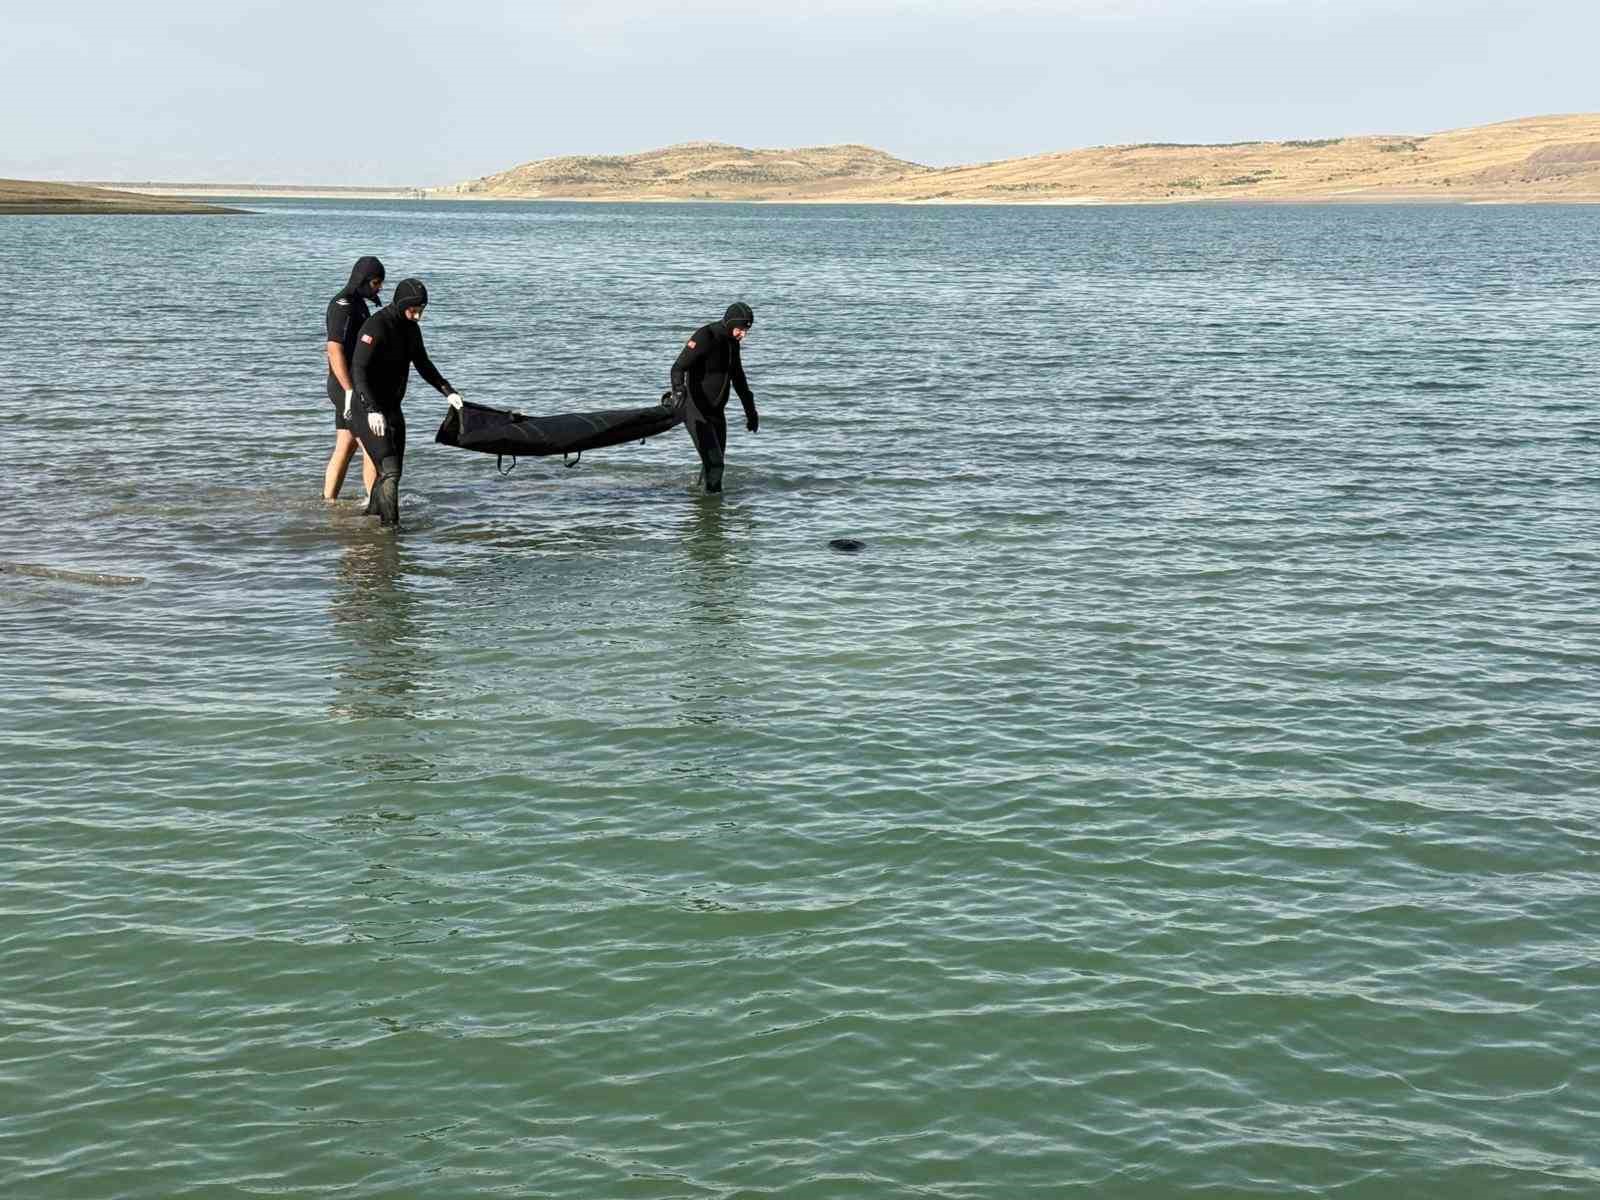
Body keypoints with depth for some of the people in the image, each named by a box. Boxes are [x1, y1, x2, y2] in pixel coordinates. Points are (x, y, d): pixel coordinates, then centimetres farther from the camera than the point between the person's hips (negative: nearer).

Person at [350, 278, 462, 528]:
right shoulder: (376, 326, -20)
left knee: (393, 471, 12)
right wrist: (372, 410, -33)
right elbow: (360, 370, -25)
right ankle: (390, 525, -14)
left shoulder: (411, 327, 6)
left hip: (392, 408, 9)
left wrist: (448, 391, 8)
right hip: (368, 410, -9)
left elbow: (423, 364, 19)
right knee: (389, 470, -17)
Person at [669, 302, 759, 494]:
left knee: (716, 461, 12)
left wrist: (750, 410, 27)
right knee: (713, 461, -16)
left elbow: (738, 378, 22)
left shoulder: (732, 342, 7)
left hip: (716, 411, 8)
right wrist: (679, 390, -46)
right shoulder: (704, 337, -18)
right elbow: (678, 368, -26)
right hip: (696, 411, -8)